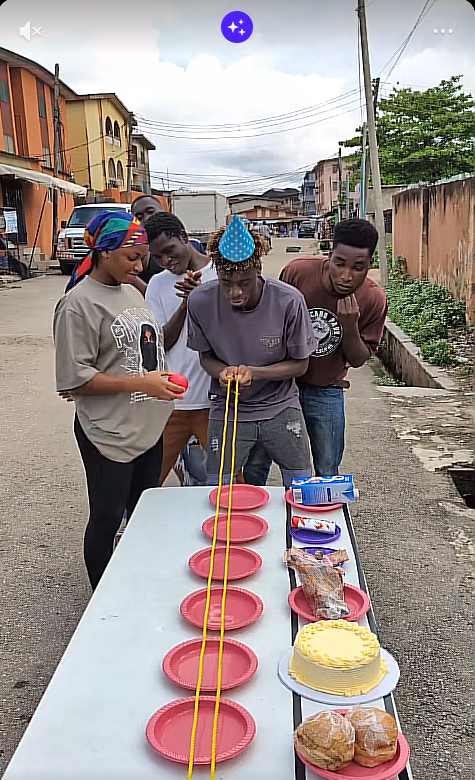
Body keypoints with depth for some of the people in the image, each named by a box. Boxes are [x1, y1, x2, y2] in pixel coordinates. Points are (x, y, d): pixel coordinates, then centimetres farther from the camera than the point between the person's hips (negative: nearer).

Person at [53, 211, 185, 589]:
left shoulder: (131, 291, 10)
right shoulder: (79, 304, -15)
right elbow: (75, 381, -18)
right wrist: (140, 383, -22)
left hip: (149, 428, 8)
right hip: (109, 435, -8)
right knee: (107, 519, 7)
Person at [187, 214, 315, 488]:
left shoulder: (289, 301, -20)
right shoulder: (200, 301, -16)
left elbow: (300, 364, -8)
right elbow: (206, 355, 2)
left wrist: (254, 372, -24)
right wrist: (223, 371, -22)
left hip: (281, 407, 0)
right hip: (227, 410, 1)